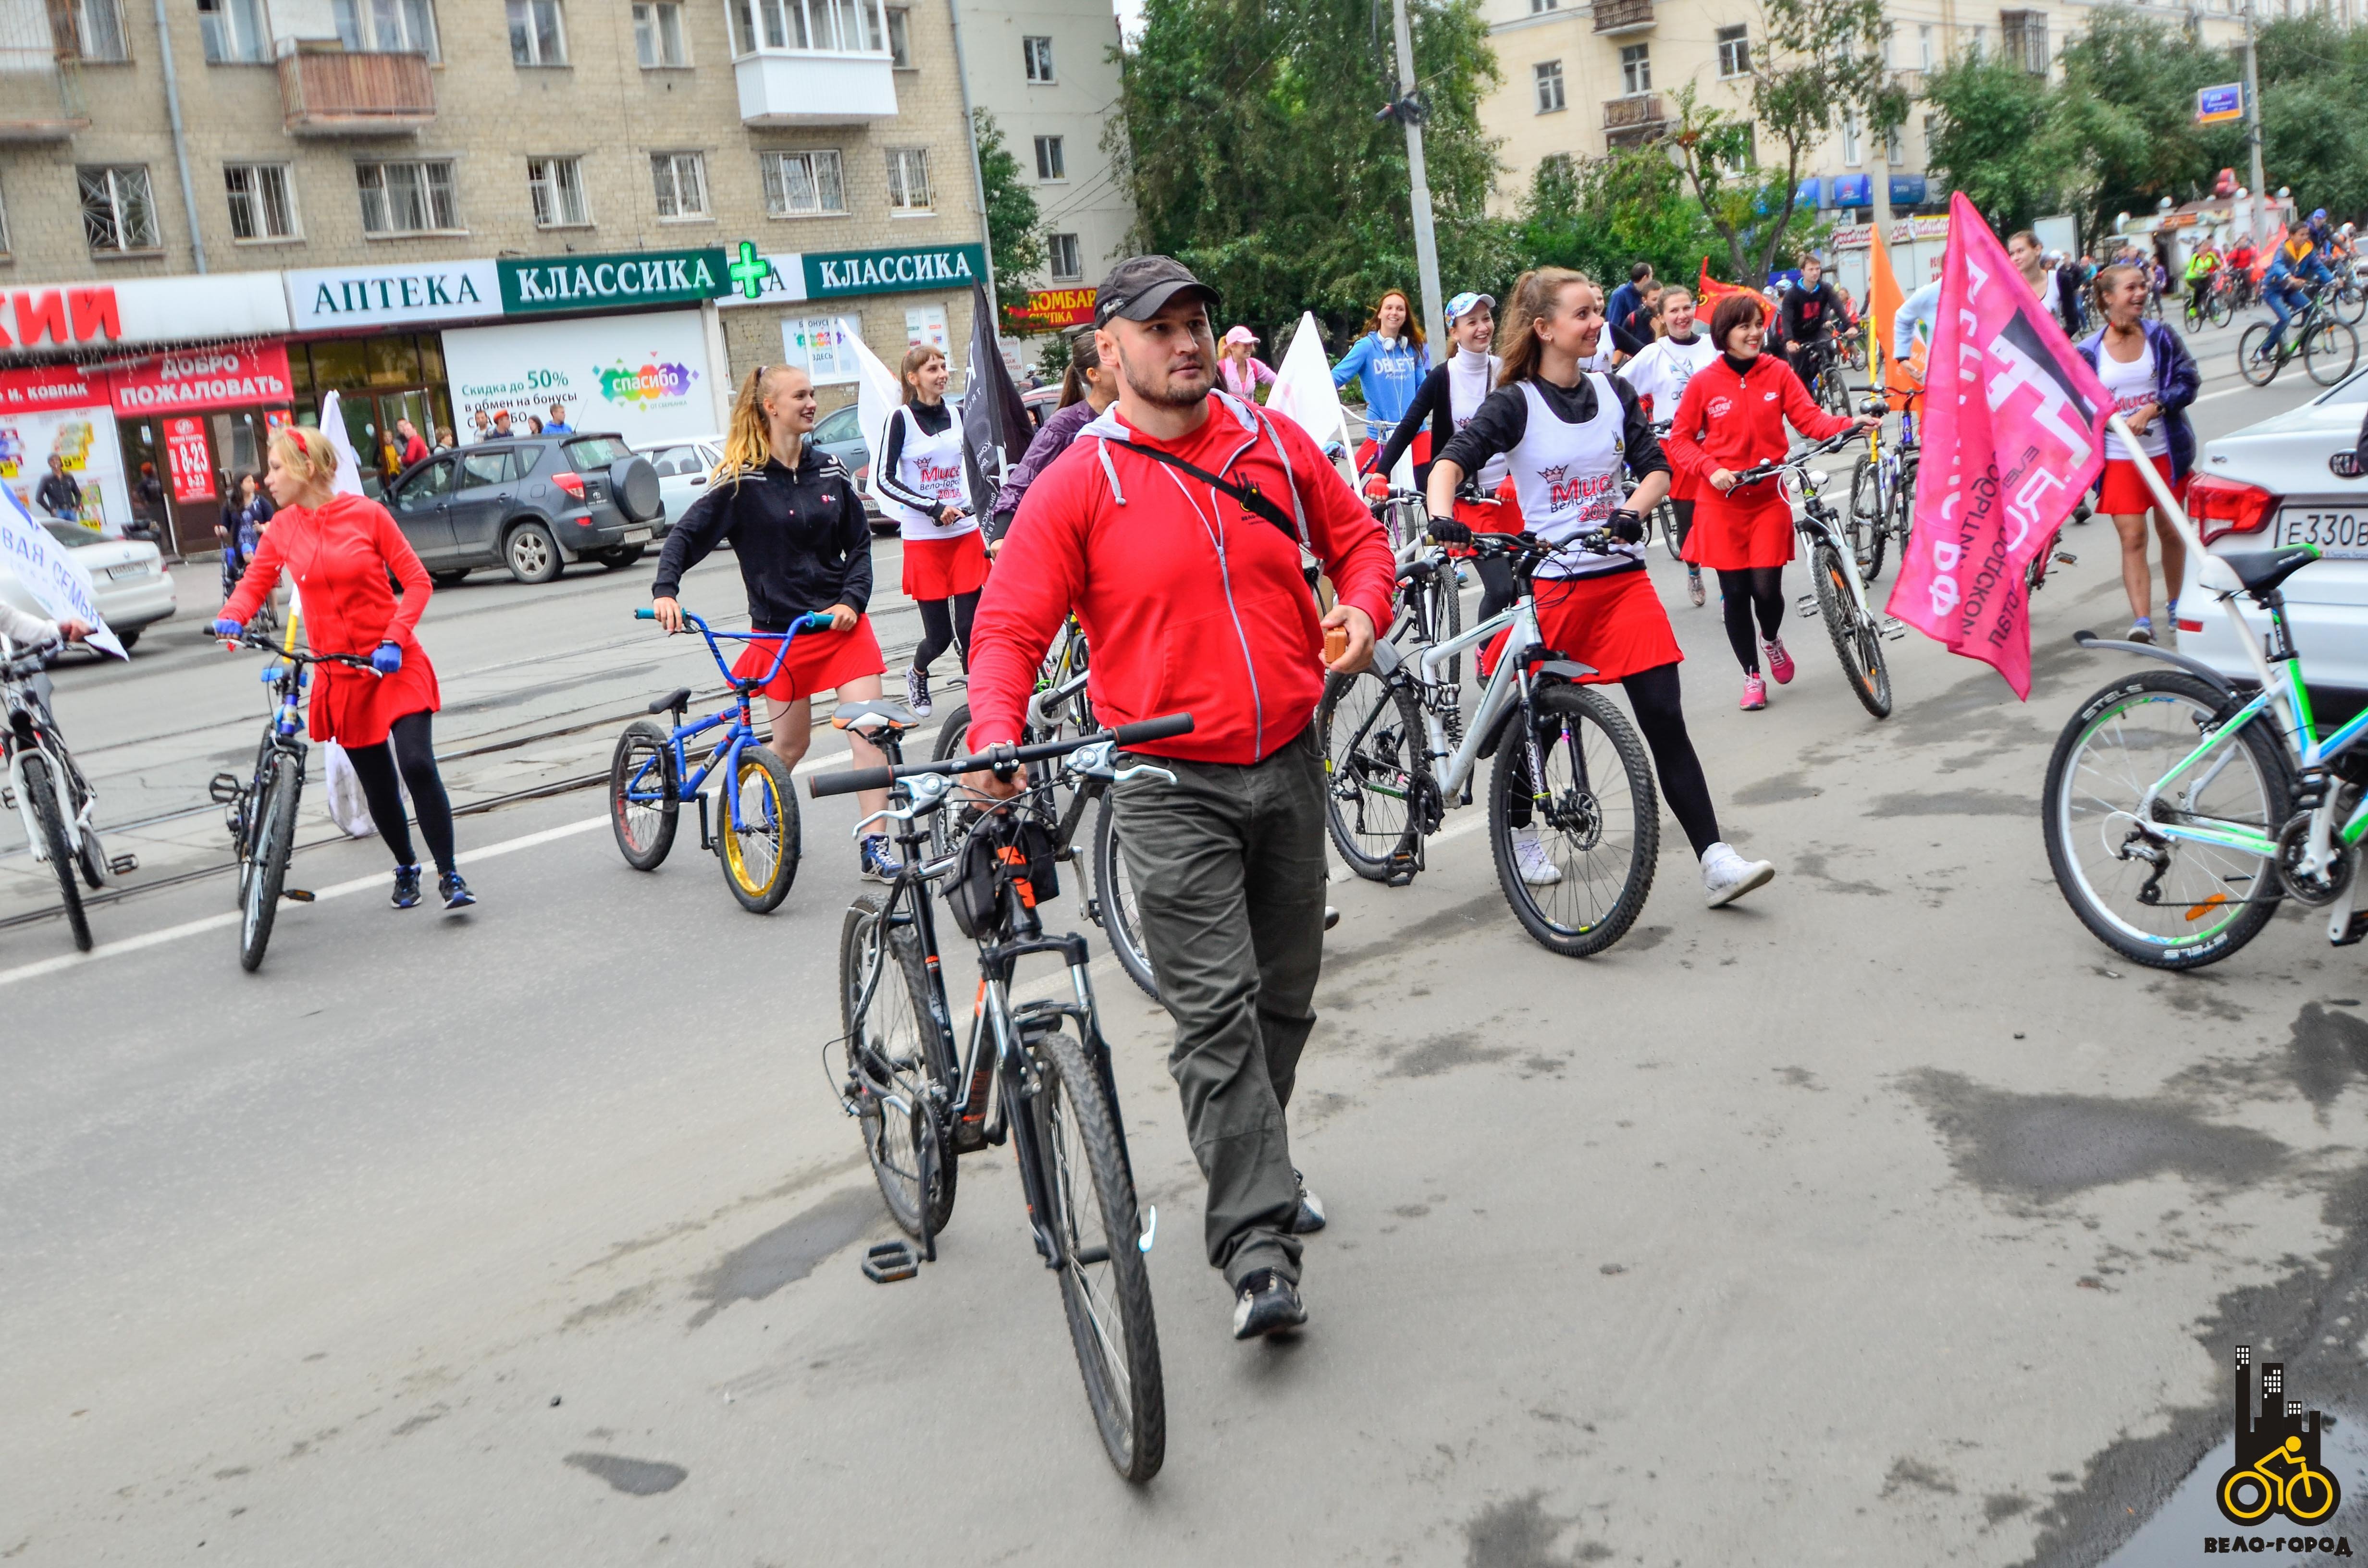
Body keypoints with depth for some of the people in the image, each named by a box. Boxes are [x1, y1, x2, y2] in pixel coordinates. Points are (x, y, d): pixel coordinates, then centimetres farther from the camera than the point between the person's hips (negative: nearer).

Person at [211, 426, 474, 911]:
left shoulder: (367, 514, -8)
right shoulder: (282, 528, 1)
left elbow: (417, 581, -7)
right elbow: (253, 584, 5)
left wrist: (394, 639, -18)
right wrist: (232, 617, -17)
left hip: (395, 665, -3)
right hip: (340, 675, 3)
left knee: (417, 764, -17)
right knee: (377, 782, 9)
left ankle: (449, 873, -5)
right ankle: (406, 870, 30)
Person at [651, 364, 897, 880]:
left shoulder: (830, 470, 5)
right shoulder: (740, 479, -7)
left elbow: (859, 543, 9)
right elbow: (687, 534, -7)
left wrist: (852, 599, -5)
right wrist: (665, 591, -22)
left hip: (842, 623, 3)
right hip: (780, 632, -3)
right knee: (792, 743, 7)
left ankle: (875, 846, -4)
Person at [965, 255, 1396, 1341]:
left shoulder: (1277, 444, 6)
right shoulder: (1078, 485, -6)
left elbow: (1358, 536, 18)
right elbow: (1010, 629, -9)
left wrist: (1363, 610, -4)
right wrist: (995, 736, -27)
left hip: (1288, 763, 5)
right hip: (1170, 782, -4)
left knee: (1285, 995, 16)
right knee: (1215, 1012, -11)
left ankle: (1255, 1165, 38)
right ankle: (1258, 1249, -8)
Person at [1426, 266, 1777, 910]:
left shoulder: (1614, 392, 8)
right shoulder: (1516, 403, -6)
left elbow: (1657, 466, 6)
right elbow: (1453, 458, -17)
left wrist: (1633, 509, -15)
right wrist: (1441, 519, -36)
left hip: (1622, 574, 3)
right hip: (1552, 582, -3)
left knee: (1664, 716, -5)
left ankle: (1715, 860, -6)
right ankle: (1519, 833, 34)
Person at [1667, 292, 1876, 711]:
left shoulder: (1778, 373, 0)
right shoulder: (1704, 383, -5)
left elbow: (1810, 418, -6)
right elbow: (1680, 439, 1)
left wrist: (1850, 424, -23)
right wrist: (1711, 469, -14)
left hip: (1768, 497, 1)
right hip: (1722, 503, -1)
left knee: (1767, 588, -7)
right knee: (1735, 592, 2)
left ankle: (1772, 641, 29)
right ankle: (1752, 676, 19)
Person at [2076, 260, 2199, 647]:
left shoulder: (2161, 336, 0)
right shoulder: (2089, 352, -2)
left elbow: (2187, 380, -7)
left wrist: (2150, 410, -22)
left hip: (2166, 452, 1)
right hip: (2119, 459, -1)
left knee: (2171, 531, 11)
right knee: (2132, 538, -9)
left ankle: (2176, 604, 31)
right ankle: (2142, 620, -12)